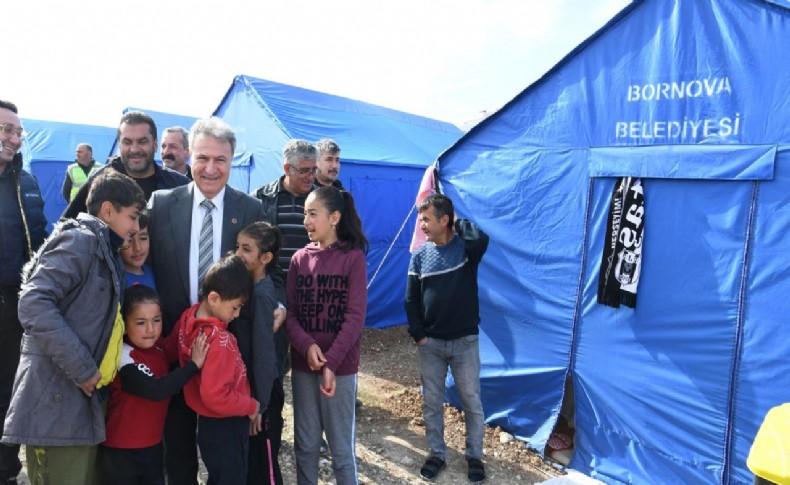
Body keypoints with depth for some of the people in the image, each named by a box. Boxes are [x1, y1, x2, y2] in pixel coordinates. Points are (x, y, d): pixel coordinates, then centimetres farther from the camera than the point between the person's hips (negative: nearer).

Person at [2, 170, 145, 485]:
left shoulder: (104, 252, 17)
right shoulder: (81, 240, -11)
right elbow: (33, 303, -23)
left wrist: (89, 370, 7)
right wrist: (82, 368, -21)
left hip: (81, 399, 9)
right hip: (54, 399, -9)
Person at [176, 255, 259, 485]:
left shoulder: (187, 320, -5)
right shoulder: (219, 340, -28)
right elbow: (216, 396, -28)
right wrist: (252, 406, -17)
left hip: (208, 423, 8)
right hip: (227, 427, -8)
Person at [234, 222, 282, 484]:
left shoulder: (261, 295, -22)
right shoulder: (252, 287, 4)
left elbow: (263, 353, -21)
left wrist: (259, 403, -18)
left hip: (260, 392, -8)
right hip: (248, 387, 8)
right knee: (248, 460, 22)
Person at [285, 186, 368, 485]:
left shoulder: (353, 257, -6)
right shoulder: (299, 258, 5)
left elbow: (355, 317, -11)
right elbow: (290, 313, 2)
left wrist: (331, 363, -19)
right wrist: (307, 346, -16)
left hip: (341, 367, -3)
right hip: (303, 365, 3)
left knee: (341, 446, 8)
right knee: (305, 444, 14)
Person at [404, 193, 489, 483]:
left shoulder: (466, 248, -7)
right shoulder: (420, 256, 1)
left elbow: (481, 239, -32)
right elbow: (411, 300, 4)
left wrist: (459, 223, -13)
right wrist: (418, 336, -2)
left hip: (465, 341, -2)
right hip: (430, 343, 3)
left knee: (471, 402, 9)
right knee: (431, 402, 12)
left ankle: (474, 456, 28)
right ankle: (437, 454, 30)